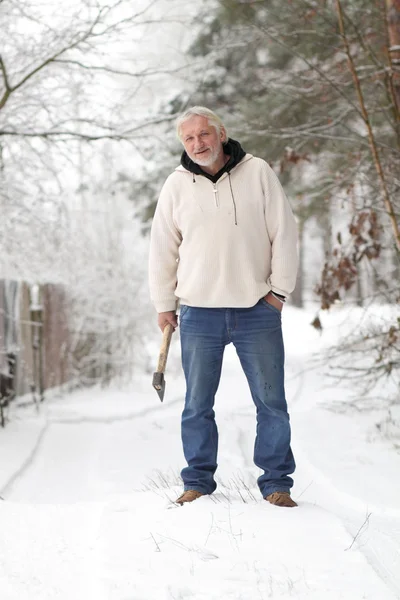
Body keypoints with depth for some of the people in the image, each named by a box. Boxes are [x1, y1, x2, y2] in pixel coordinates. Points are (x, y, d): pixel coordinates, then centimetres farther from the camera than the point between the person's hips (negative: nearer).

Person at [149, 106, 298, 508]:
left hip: (257, 311, -1)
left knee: (271, 401, 4)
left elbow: (284, 233, 2)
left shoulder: (258, 173, 0)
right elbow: (162, 249, 11)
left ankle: (276, 482, 13)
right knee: (197, 404, 5)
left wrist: (279, 289, -2)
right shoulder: (177, 185, 4)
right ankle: (198, 481, 16)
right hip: (199, 313, 1)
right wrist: (163, 305, 10)